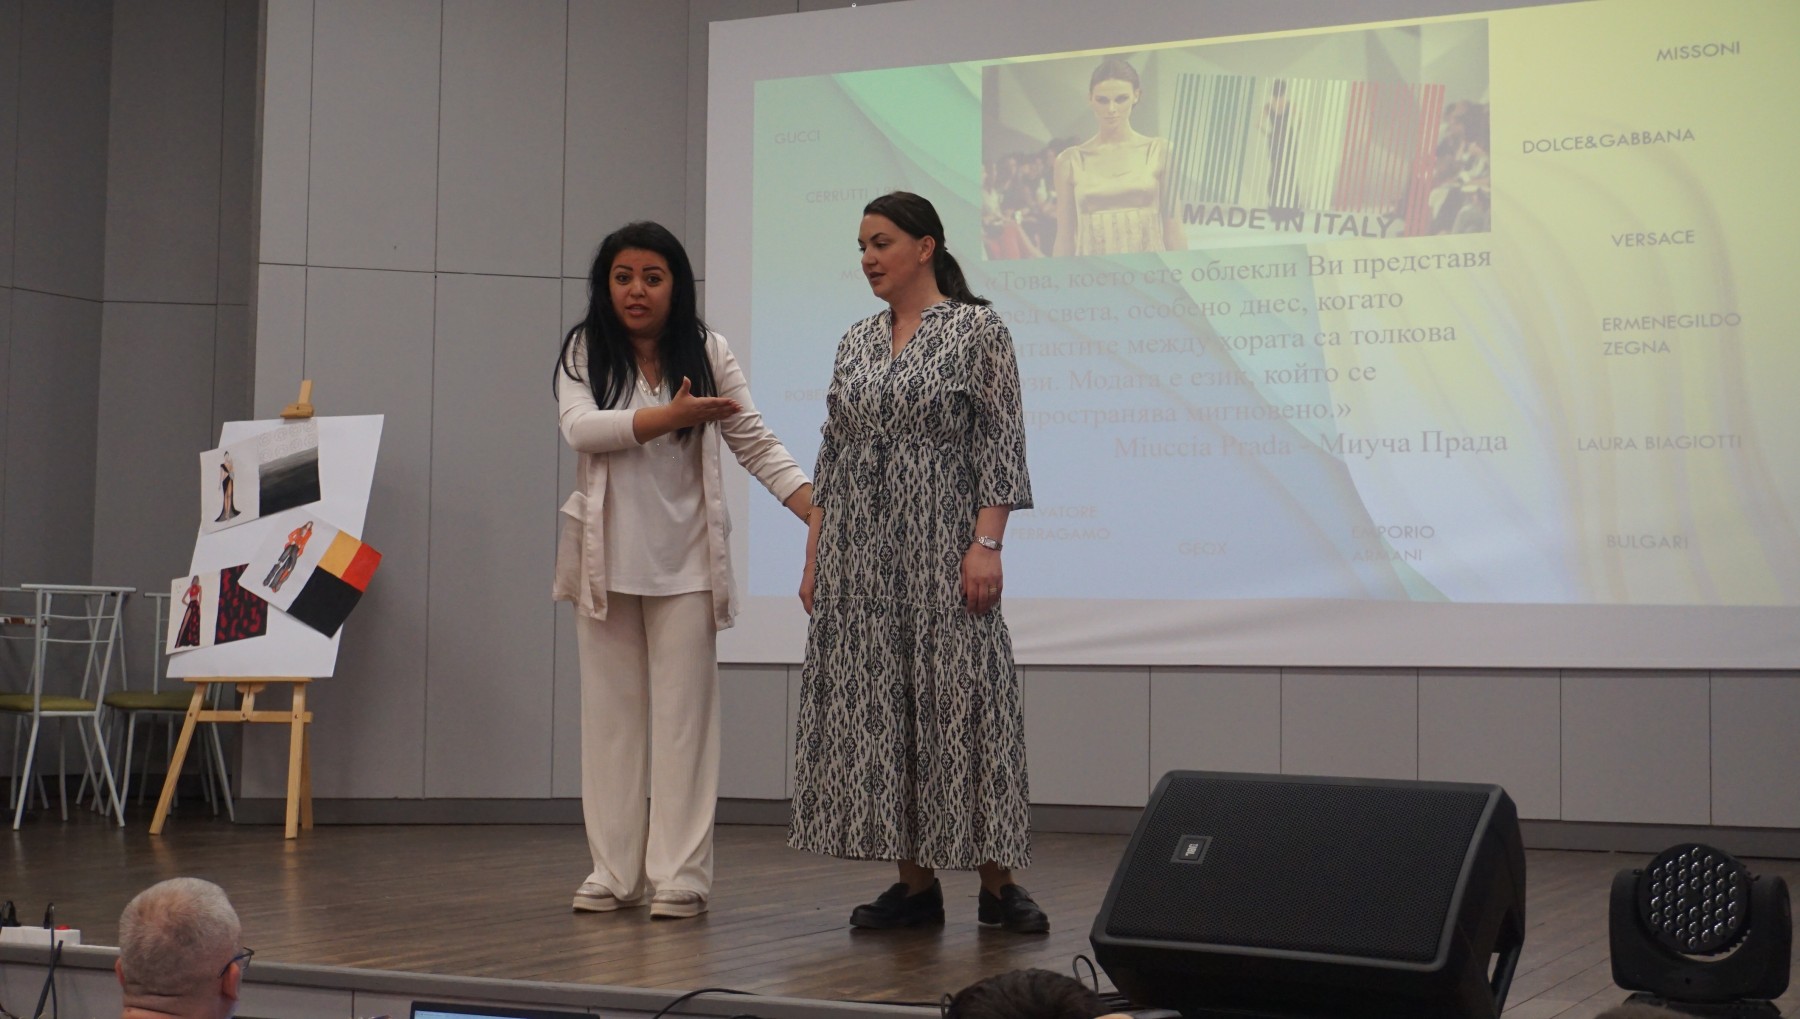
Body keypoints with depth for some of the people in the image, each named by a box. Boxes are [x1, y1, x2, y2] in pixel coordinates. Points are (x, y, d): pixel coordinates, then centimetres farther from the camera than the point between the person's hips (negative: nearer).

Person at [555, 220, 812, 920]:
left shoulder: (707, 354, 4)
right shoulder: (583, 353, 3)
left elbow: (755, 441, 1)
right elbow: (580, 428, -14)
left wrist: (816, 507, -11)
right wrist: (670, 416, -24)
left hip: (686, 560, 0)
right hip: (607, 558, 1)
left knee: (684, 712, -1)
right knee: (611, 712, 6)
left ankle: (680, 874, 2)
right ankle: (614, 871, 13)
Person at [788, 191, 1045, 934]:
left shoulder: (977, 329, -3)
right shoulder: (855, 343, 13)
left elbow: (1001, 445, -8)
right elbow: (832, 456, 14)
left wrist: (986, 544, -17)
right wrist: (814, 556, 9)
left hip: (940, 543, -6)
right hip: (860, 553, 6)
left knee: (961, 700, -6)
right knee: (874, 706, 4)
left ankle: (998, 885, 3)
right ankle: (914, 884, 12)